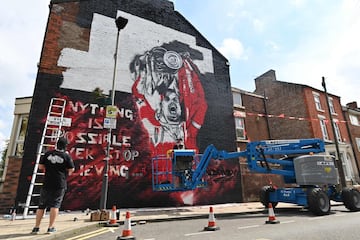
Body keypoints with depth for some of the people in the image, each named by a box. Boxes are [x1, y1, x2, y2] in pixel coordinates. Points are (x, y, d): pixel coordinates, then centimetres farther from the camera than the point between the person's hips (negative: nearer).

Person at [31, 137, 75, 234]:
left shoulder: (48, 154, 2)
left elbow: (41, 167, 5)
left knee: (41, 205, 12)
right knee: (55, 205, 2)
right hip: (60, 184, -3)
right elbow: (71, 170, -4)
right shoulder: (66, 156, -8)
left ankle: (36, 227, 15)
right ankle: (51, 227, 3)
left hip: (47, 183, 3)